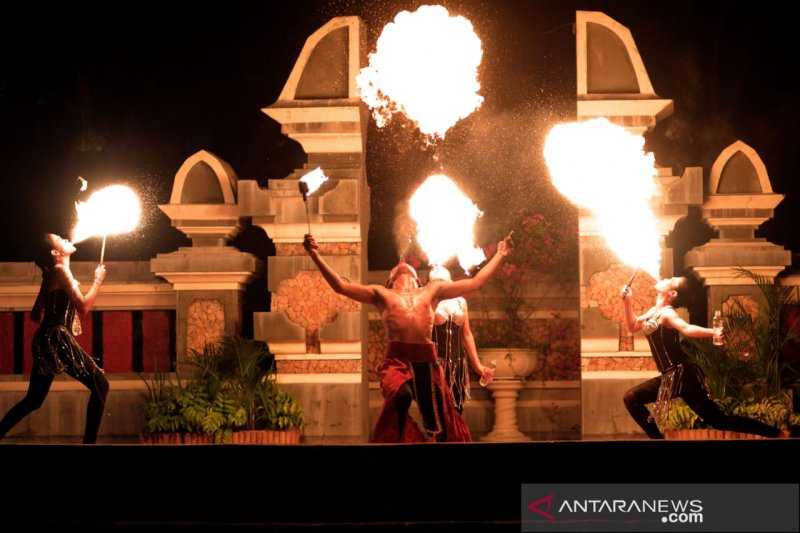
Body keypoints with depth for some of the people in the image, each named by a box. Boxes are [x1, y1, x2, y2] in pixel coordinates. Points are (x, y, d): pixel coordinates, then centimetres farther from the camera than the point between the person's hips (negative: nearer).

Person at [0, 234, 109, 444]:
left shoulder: (51, 274, 20)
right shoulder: (61, 270, -8)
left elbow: (36, 315, 21)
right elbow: (83, 306, -12)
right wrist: (98, 280, -1)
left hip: (47, 340, 10)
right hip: (58, 339, -10)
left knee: (33, 400, 14)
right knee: (100, 385, -6)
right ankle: (89, 441, -9)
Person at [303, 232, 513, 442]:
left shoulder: (433, 290, 24)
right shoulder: (381, 294, 20)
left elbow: (475, 283, 25)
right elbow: (341, 286, 12)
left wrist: (500, 255, 27)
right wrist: (316, 256, 3)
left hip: (427, 361, 3)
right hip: (397, 359, -3)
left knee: (437, 428, 3)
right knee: (402, 395, -36)